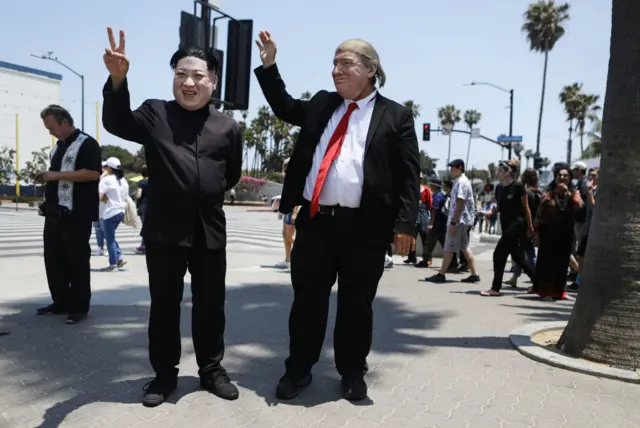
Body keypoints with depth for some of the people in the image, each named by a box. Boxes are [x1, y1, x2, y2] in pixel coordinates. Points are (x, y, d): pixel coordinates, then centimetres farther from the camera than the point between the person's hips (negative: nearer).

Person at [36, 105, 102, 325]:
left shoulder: (87, 144, -8)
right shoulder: (58, 147, 20)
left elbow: (93, 173, -21)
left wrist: (56, 175, -20)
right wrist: (46, 179, 9)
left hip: (76, 215, -9)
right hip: (55, 213, 9)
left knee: (77, 260, -3)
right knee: (53, 258, 12)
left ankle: (80, 307, 6)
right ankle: (61, 302, 24)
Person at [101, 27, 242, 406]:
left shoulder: (228, 127, 6)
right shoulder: (154, 113, 4)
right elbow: (117, 124, -13)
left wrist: (208, 194, 11)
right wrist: (118, 79, -25)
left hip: (210, 229, 1)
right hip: (165, 228, -1)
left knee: (210, 304, 11)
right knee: (164, 305, 9)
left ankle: (211, 369, 29)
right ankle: (165, 374, 26)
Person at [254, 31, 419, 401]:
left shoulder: (396, 115, 2)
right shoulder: (320, 103, 16)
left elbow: (409, 175, -2)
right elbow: (285, 108, 31)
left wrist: (405, 223, -11)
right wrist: (269, 66, 21)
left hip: (364, 226, -3)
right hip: (315, 220, 4)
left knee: (356, 304, 9)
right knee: (307, 298, 11)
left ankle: (352, 373, 27)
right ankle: (299, 369, 27)